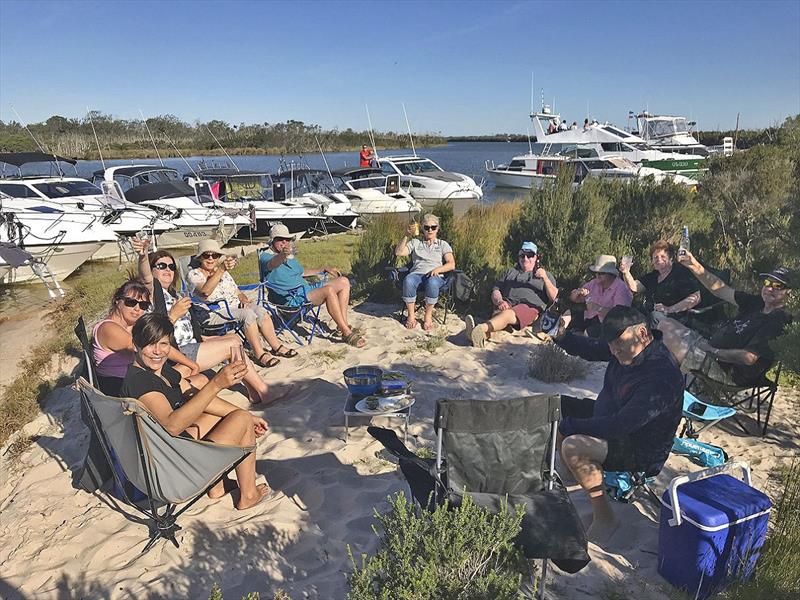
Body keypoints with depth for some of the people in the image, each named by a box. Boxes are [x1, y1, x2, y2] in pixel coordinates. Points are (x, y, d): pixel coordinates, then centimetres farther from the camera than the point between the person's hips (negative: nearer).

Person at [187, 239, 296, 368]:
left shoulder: (224, 273, 22)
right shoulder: (193, 274, -1)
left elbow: (237, 292, 22)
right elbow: (206, 291, -22)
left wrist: (244, 299, -2)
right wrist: (221, 270, -30)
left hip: (235, 308, 7)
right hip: (214, 315, -6)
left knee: (260, 310, -21)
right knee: (248, 314, -31)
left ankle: (276, 346, -17)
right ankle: (259, 354, -29)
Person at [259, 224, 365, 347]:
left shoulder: (290, 256, 23)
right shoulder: (265, 256, -5)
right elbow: (272, 264, -31)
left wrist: (325, 269, 31)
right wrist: (282, 255, -53)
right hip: (291, 298, -9)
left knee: (344, 282, 0)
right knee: (329, 290, -31)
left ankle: (344, 325, -7)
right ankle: (347, 334, -29)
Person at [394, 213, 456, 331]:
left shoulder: (443, 244, 19)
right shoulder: (415, 243, 21)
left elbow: (451, 264, 5)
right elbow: (398, 252, 6)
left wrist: (437, 269, -14)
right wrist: (406, 236, -6)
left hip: (435, 276, -1)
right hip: (416, 273, 1)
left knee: (432, 282, -40)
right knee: (408, 281, -37)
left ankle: (428, 315, -23)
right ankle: (411, 314, -22)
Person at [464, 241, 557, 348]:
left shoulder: (546, 275, 27)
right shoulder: (510, 272, 33)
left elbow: (554, 297, 11)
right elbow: (495, 291, 20)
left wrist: (545, 278, -5)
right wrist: (499, 301, -4)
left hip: (530, 306, -3)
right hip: (507, 304, 3)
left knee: (507, 314, -38)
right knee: (498, 315, -35)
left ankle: (481, 328, -66)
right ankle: (483, 336, -66)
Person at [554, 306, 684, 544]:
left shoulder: (662, 377, -32)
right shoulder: (627, 347, -6)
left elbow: (620, 425, -36)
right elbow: (590, 349, 9)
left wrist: (567, 426, -29)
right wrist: (561, 336, -12)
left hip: (641, 451, -9)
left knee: (573, 447, -32)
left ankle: (604, 517, -11)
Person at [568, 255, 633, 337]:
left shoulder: (621, 288, -11)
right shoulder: (594, 282, 8)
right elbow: (574, 299, 14)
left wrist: (598, 308, -28)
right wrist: (579, 292, -9)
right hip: (588, 317, 7)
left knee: (592, 330, -34)